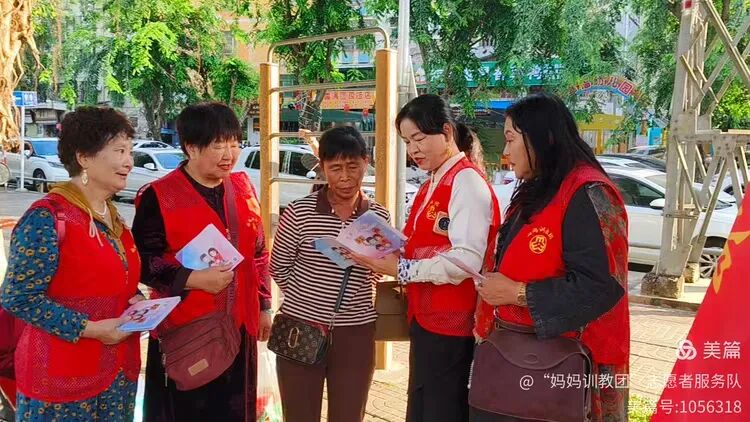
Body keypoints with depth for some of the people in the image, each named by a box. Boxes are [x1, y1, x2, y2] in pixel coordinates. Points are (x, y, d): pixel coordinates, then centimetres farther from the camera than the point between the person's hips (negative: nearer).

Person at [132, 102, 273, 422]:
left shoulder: (243, 188, 7)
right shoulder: (159, 196, -10)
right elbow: (143, 260, -10)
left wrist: (264, 306, 14)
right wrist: (192, 279, -21)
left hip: (238, 326, 5)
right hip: (184, 330, -5)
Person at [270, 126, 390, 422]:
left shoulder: (378, 217, 2)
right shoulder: (299, 212, -6)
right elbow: (279, 268, 3)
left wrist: (354, 296, -2)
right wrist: (304, 297, 1)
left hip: (356, 333, 2)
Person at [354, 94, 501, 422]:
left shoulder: (466, 181, -14)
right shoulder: (432, 184, 15)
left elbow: (467, 260, -24)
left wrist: (401, 269, -19)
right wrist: (390, 256, 3)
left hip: (449, 323, -9)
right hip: (426, 317, 9)